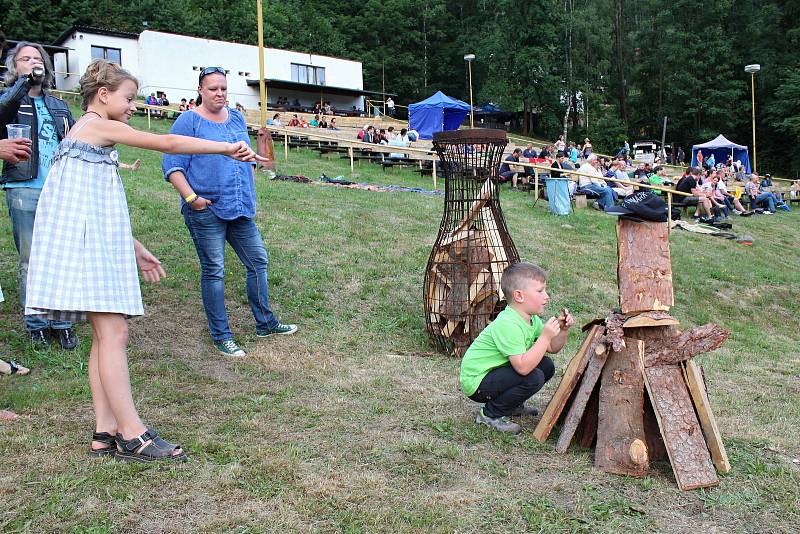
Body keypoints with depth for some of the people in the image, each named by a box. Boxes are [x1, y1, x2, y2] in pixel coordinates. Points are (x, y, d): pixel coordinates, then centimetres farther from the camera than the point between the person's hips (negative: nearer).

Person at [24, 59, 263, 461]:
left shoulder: (88, 131, 22)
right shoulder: (99, 126, -6)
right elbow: (167, 143, -10)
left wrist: (133, 247, 20)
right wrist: (227, 148, -6)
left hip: (94, 240, 10)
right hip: (86, 239, -10)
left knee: (105, 334, 6)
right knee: (114, 331, -12)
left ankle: (105, 432, 9)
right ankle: (131, 436, -10)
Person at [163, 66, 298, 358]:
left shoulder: (236, 118, 13)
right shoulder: (189, 121, -6)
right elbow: (172, 167, -10)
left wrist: (250, 195, 17)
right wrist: (190, 197, -20)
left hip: (240, 208, 7)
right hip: (206, 211, -6)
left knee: (258, 261, 11)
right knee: (213, 271, 1)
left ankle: (265, 323, 26)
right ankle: (221, 336, 12)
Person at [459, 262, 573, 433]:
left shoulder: (531, 319, 2)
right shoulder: (508, 324, -28)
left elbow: (552, 348, 10)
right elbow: (522, 367, -35)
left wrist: (563, 330, -8)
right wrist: (545, 336, -31)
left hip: (495, 372, 10)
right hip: (476, 382, -10)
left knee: (547, 366, 4)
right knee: (534, 378, -24)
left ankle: (512, 404, 18)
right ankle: (490, 415, -7)